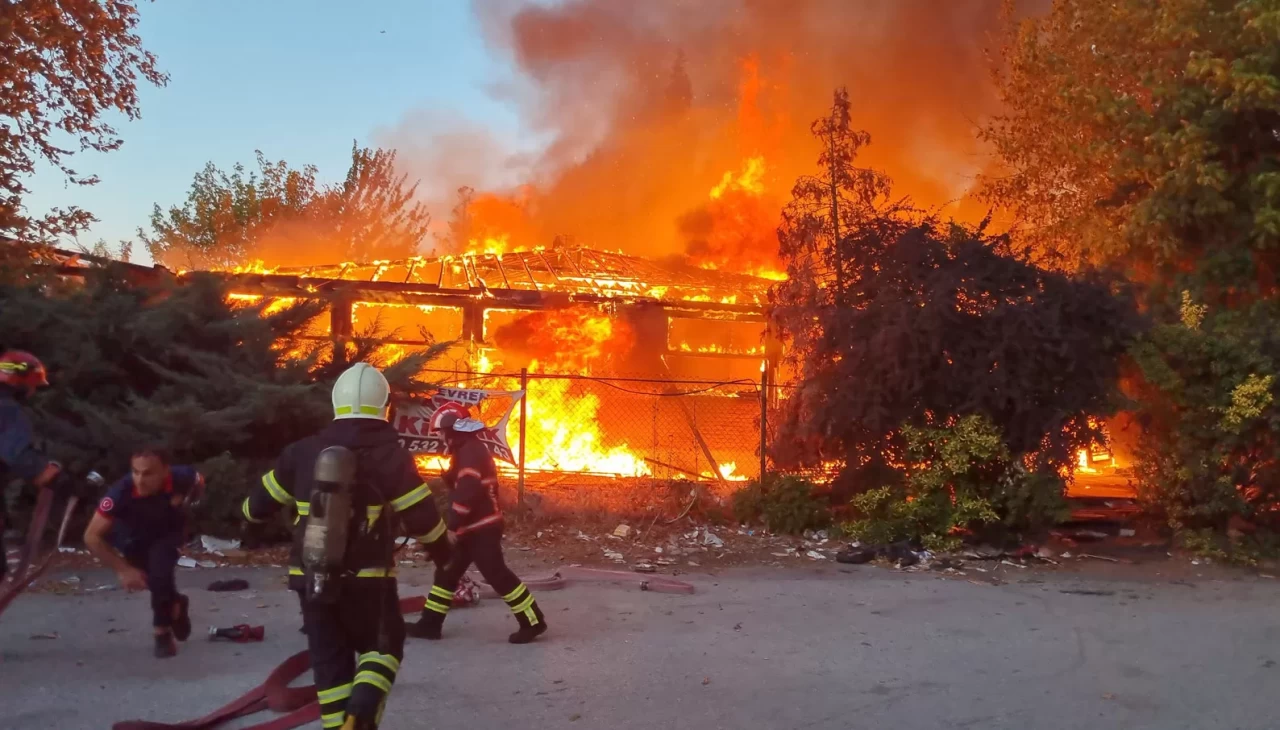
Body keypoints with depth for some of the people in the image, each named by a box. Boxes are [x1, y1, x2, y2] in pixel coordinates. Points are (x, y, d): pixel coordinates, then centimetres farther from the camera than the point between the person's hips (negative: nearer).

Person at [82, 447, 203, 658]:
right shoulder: (121, 492, -39)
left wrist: (184, 501, -17)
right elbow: (91, 537, -30)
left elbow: (199, 483, -5)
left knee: (160, 567, -24)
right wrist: (123, 570, -30)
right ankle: (174, 605, 35)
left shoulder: (182, 478, -34)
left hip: (169, 532, -1)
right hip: (135, 538, 1)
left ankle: (163, 631, -4)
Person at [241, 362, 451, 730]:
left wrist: (249, 512, 37)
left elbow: (260, 501, 13)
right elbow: (423, 520, -10)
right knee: (383, 646, 14)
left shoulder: (303, 452, 1)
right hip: (366, 578, -3)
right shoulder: (392, 456, -11)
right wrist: (445, 553, 10)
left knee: (329, 659, 14)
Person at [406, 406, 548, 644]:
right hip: (473, 528, 11)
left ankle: (532, 621, -2)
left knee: (498, 575, -8)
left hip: (482, 528, -11)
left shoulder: (471, 453, -17)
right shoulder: (469, 451, 16)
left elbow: (467, 494, -24)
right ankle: (430, 623, 19)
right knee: (447, 572, 12)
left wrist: (451, 528, -22)